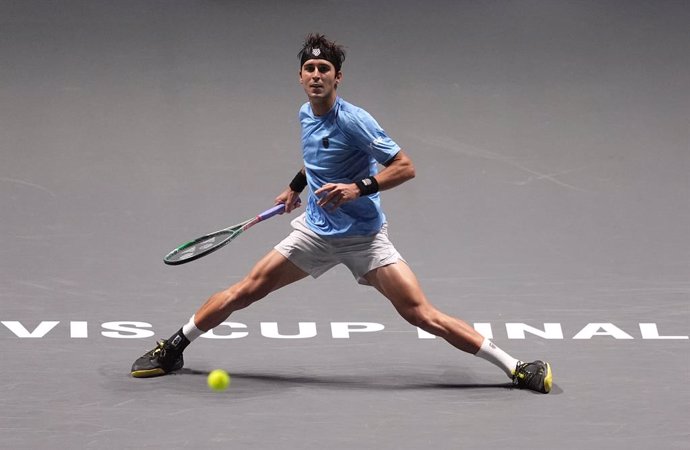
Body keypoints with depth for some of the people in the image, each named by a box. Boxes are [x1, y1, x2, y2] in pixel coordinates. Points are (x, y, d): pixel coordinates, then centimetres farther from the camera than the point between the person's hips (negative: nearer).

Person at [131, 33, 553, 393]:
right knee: (246, 291, 2)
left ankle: (516, 368, -12)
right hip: (316, 231, 6)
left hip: (365, 238, -6)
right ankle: (173, 349, 17)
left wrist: (359, 188, -32)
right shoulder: (306, 115, 4)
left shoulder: (354, 121, -19)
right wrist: (296, 186, 29)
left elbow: (405, 167, -21)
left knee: (423, 314, -15)